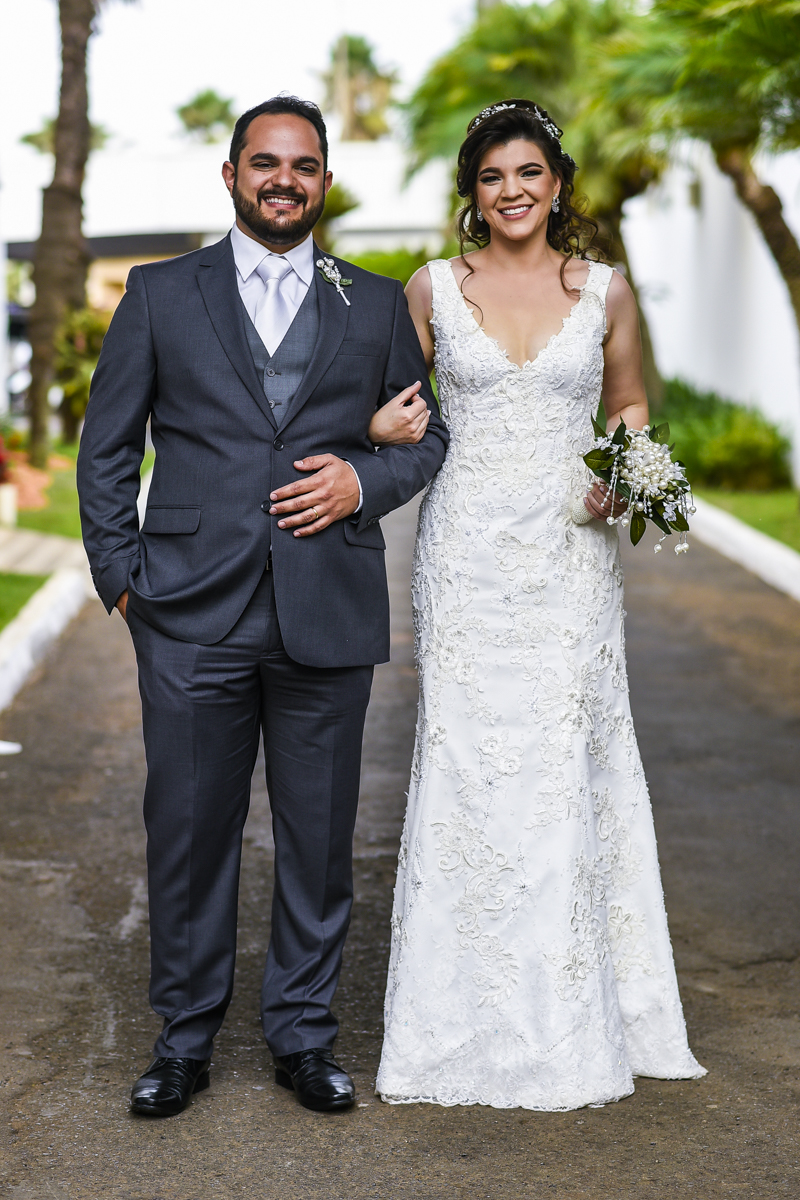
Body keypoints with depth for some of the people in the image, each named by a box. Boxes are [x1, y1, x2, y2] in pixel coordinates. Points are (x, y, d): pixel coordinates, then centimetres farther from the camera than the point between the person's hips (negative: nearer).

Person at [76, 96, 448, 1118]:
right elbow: (106, 447, 9)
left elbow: (429, 436, 16)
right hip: (192, 616, -1)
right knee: (187, 832, 5)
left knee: (319, 836, 8)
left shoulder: (377, 305, 12)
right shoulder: (161, 295, 9)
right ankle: (184, 1037, 21)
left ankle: (303, 1033, 24)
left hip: (330, 615, 1)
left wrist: (366, 479, -4)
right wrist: (120, 573, 0)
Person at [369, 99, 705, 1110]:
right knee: (464, 761, -1)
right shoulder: (433, 290, 5)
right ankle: (470, 1016, 12)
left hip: (570, 554, 0)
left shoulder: (606, 291, 5)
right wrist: (383, 430, -10)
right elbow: (392, 403, 13)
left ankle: (570, 1017, 16)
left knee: (565, 763, 2)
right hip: (466, 556, 0)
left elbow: (630, 404, 16)